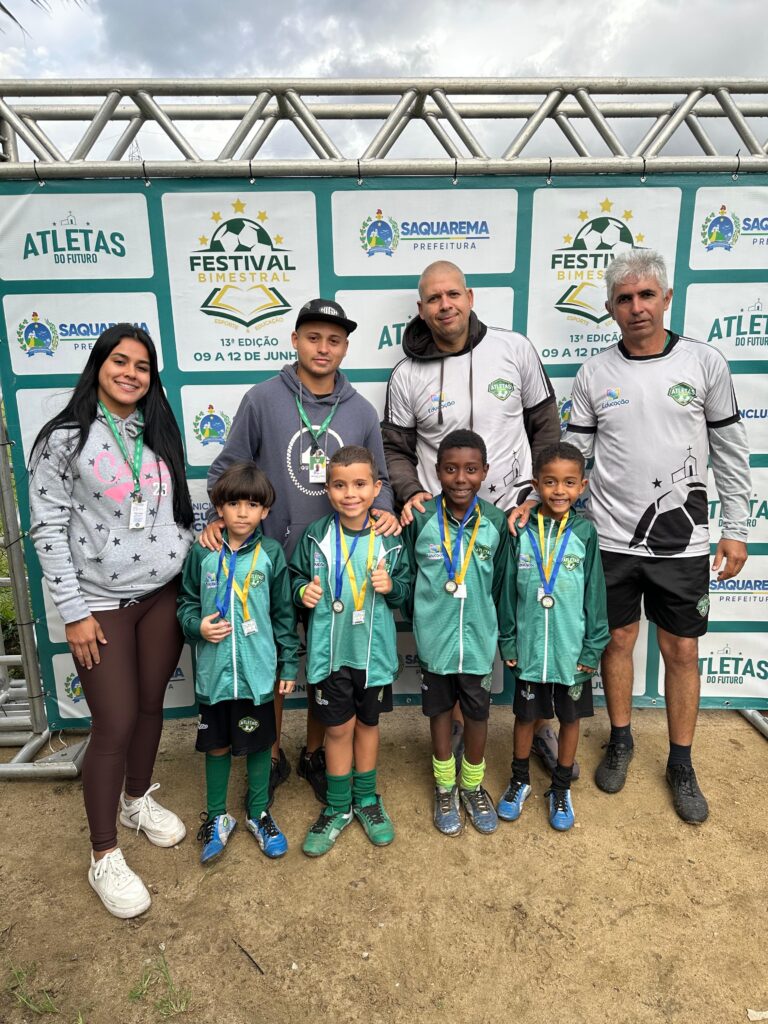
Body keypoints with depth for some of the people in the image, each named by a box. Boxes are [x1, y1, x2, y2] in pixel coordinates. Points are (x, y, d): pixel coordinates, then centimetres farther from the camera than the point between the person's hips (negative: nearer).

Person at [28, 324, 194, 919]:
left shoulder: (160, 434, 7)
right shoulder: (65, 439, -7)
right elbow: (48, 530, -8)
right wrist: (74, 611, -11)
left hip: (164, 594, 5)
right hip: (101, 602, -4)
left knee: (151, 706, 16)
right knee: (115, 725, 0)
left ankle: (138, 799, 43)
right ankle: (104, 858, 20)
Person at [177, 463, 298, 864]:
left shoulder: (271, 554, -6)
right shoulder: (202, 553, -5)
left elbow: (284, 613, -1)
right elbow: (186, 601, 6)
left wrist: (289, 664, 0)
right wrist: (198, 625, -14)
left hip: (258, 670, -1)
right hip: (214, 670, 1)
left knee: (259, 743, 14)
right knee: (216, 745, 16)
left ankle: (258, 813, 36)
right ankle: (217, 817, 37)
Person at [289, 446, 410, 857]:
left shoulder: (389, 540, -7)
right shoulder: (316, 536, -7)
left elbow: (407, 587, 1)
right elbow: (295, 577, 6)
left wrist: (392, 586, -19)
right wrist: (302, 591, -15)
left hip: (374, 651, 1)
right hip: (329, 651, 0)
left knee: (367, 723, 17)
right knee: (338, 728, 11)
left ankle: (366, 799, 39)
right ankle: (338, 807, 32)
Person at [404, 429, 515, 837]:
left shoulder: (496, 522, -9)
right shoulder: (421, 518, -12)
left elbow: (504, 586, 0)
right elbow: (407, 575, 0)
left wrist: (508, 639, 6)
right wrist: (421, 618, 5)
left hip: (479, 636, 1)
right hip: (434, 637, 0)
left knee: (477, 712, 14)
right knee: (440, 709, 15)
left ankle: (473, 786, 38)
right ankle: (444, 787, 36)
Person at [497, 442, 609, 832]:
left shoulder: (584, 532, -8)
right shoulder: (521, 531, -7)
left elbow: (595, 594, -4)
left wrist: (593, 649, -3)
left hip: (572, 649, 0)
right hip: (529, 648, 0)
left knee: (570, 717, 16)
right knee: (525, 715, 17)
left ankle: (561, 788, 37)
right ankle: (520, 780, 39)